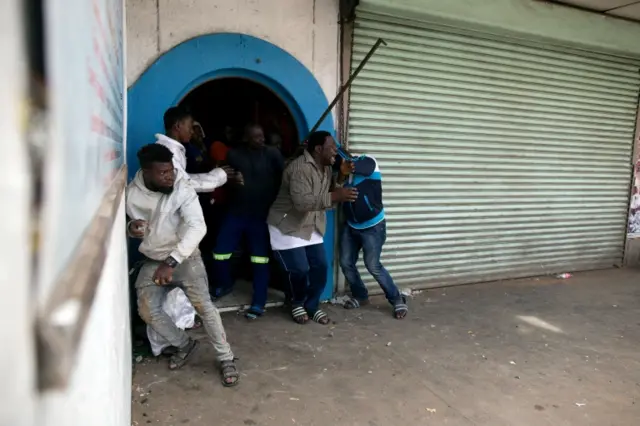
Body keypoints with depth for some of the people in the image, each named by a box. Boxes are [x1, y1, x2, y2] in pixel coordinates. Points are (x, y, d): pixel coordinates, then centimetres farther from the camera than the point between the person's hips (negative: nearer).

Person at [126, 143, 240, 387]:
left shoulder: (182, 188, -21)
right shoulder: (132, 193, -8)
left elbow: (197, 227, -32)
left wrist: (171, 262, -38)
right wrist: (131, 228, -17)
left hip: (184, 257, -4)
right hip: (152, 261, 4)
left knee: (203, 305, -15)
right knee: (147, 310, -4)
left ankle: (226, 359, 0)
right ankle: (184, 345, 21)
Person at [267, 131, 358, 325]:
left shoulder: (326, 168, 5)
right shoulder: (300, 168, -25)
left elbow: (326, 197, 12)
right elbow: (301, 202, -37)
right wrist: (334, 196, -41)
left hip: (311, 227, 8)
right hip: (287, 227, -8)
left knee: (320, 267, 2)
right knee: (299, 270, -10)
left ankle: (312, 306, 21)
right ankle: (297, 304, 19)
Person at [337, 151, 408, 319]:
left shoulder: (367, 162, -19)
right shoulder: (340, 172, -3)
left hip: (373, 226, -5)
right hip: (351, 226, 6)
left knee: (373, 265, -6)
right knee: (346, 263, 4)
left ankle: (397, 299, 11)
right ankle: (360, 296, 27)